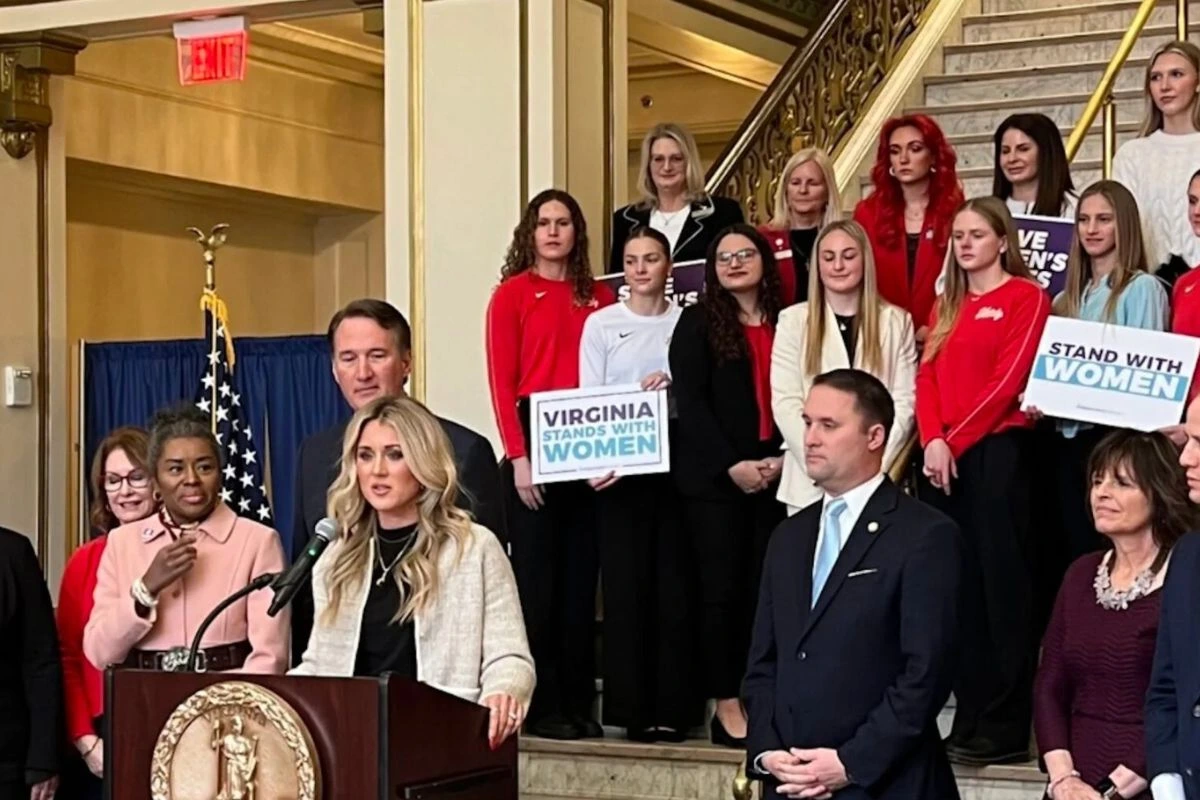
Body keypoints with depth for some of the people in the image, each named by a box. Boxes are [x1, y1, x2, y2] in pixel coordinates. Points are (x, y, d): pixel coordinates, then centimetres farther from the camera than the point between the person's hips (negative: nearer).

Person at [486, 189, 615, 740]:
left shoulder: (600, 298, 12)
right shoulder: (512, 294, 2)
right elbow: (501, 382, -3)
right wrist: (518, 456, -11)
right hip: (533, 449, -4)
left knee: (581, 578, 6)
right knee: (537, 578, -1)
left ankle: (578, 704, 12)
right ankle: (541, 707, 4)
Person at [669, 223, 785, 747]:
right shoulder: (698, 322, 3)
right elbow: (690, 401, -4)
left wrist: (782, 458, -6)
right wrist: (732, 465, -12)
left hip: (775, 475, 3)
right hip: (713, 477, -3)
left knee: (764, 589, 2)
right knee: (722, 589, -3)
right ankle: (726, 705, 2)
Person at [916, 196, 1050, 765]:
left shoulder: (1026, 298, -1)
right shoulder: (948, 305, 19)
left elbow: (1008, 381, -10)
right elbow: (927, 377, 10)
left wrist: (956, 439, -12)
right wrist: (933, 440, -7)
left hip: (996, 451, -6)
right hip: (942, 457, 7)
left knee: (1001, 583, -6)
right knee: (958, 586, 7)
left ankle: (1006, 728, -3)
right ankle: (970, 720, 12)